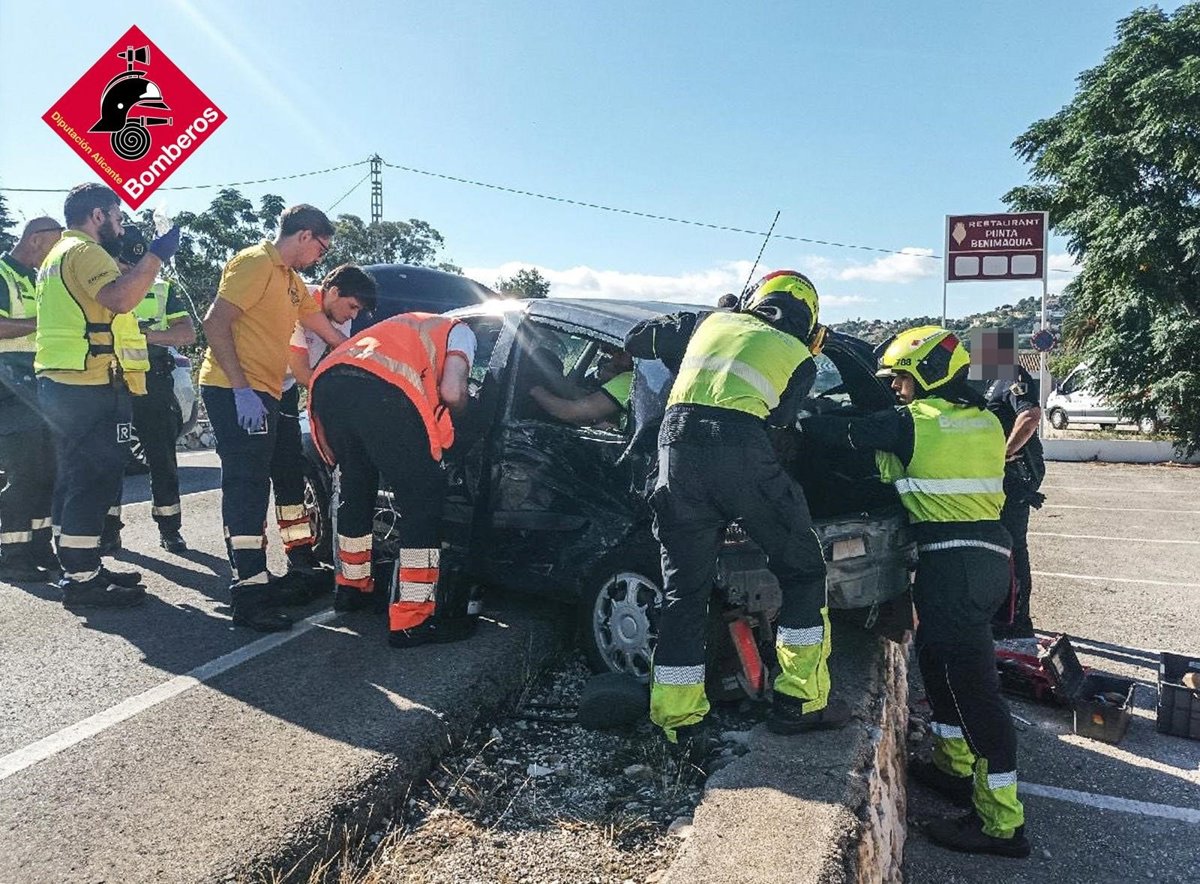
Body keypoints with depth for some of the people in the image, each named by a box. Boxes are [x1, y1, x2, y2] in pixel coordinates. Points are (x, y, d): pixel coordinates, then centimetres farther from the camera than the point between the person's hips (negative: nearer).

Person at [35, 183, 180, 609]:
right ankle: (82, 580, -5)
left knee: (77, 479, 14)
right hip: (94, 385, -11)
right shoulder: (84, 251, -9)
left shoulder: (57, 254, 23)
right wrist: (155, 255, -21)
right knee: (95, 481, -8)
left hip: (59, 382, 11)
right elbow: (120, 298, -26)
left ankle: (79, 569, 21)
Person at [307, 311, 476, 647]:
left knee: (355, 490, 26)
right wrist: (454, 410, 27)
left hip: (326, 382, 7)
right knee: (423, 502, 3)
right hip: (384, 392, -7)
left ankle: (351, 587, 40)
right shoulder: (460, 331, 24)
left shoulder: (405, 325, 43)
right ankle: (413, 620, 2)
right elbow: (451, 392, 4)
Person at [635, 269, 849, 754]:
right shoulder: (798, 357, 18)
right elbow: (780, 418, 16)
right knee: (802, 572, 14)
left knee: (684, 590, 11)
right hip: (741, 450, -3)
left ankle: (679, 723, 13)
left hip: (676, 441, 4)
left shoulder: (713, 322, 27)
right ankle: (801, 701, 16)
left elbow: (637, 338, 34)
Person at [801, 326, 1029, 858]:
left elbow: (839, 433, -3)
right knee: (938, 656, 22)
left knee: (971, 680, -6)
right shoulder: (985, 422, 14)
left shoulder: (913, 423, -8)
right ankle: (956, 767, 34)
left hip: (950, 561, -9)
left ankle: (1002, 821, 0)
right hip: (991, 554, 9)